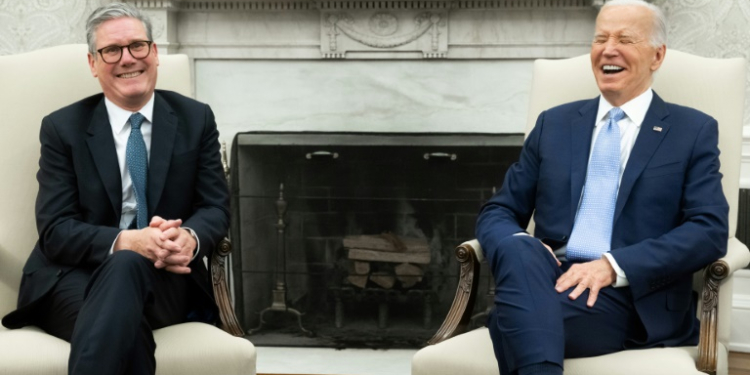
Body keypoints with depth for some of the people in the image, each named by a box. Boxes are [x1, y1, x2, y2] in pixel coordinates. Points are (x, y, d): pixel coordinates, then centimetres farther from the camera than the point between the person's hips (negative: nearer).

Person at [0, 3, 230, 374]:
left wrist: (190, 238, -20)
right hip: (75, 278, -1)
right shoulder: (62, 128, 4)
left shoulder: (195, 119, 9)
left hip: (165, 278, 2)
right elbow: (55, 230, -4)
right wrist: (126, 241, -24)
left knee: (125, 268, -36)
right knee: (127, 328, -38)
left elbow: (216, 207, 6)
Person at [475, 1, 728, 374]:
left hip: (632, 298, -4)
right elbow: (497, 212, 15)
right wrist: (519, 248, -11)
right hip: (550, 278, 4)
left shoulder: (694, 131, 9)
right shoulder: (554, 124, 18)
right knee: (519, 253, -34)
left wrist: (613, 265, -18)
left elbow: (710, 230, -4)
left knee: (518, 320, -35)